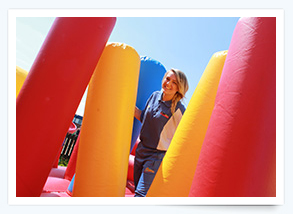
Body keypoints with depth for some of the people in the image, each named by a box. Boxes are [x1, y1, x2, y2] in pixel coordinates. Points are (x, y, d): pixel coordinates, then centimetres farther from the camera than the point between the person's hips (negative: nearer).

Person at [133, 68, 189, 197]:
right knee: (138, 187, 19)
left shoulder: (179, 110, -18)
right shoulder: (155, 96, -1)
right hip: (141, 149, 6)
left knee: (141, 195, -7)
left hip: (157, 156, -6)